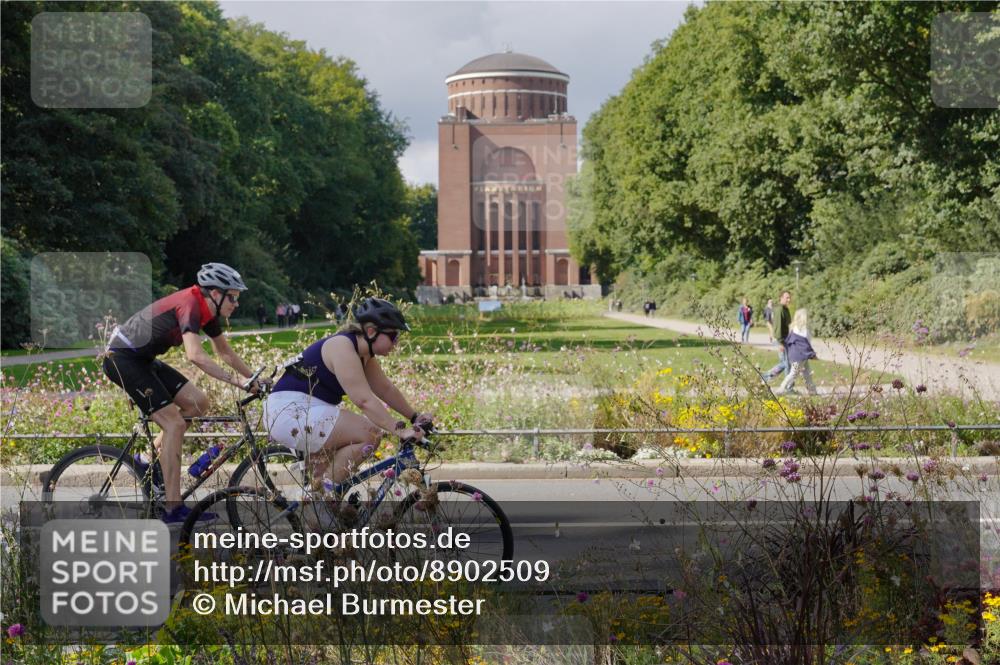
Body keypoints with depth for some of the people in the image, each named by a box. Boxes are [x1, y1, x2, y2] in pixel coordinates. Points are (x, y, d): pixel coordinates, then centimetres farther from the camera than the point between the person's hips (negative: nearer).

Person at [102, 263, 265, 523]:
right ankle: (174, 509, -13)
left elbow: (225, 352, 19)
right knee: (174, 424, -14)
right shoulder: (190, 305, -23)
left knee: (198, 402, 2)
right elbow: (195, 355, -37)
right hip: (122, 358, -10)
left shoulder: (208, 312, 5)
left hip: (142, 359, 10)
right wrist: (235, 381, -37)